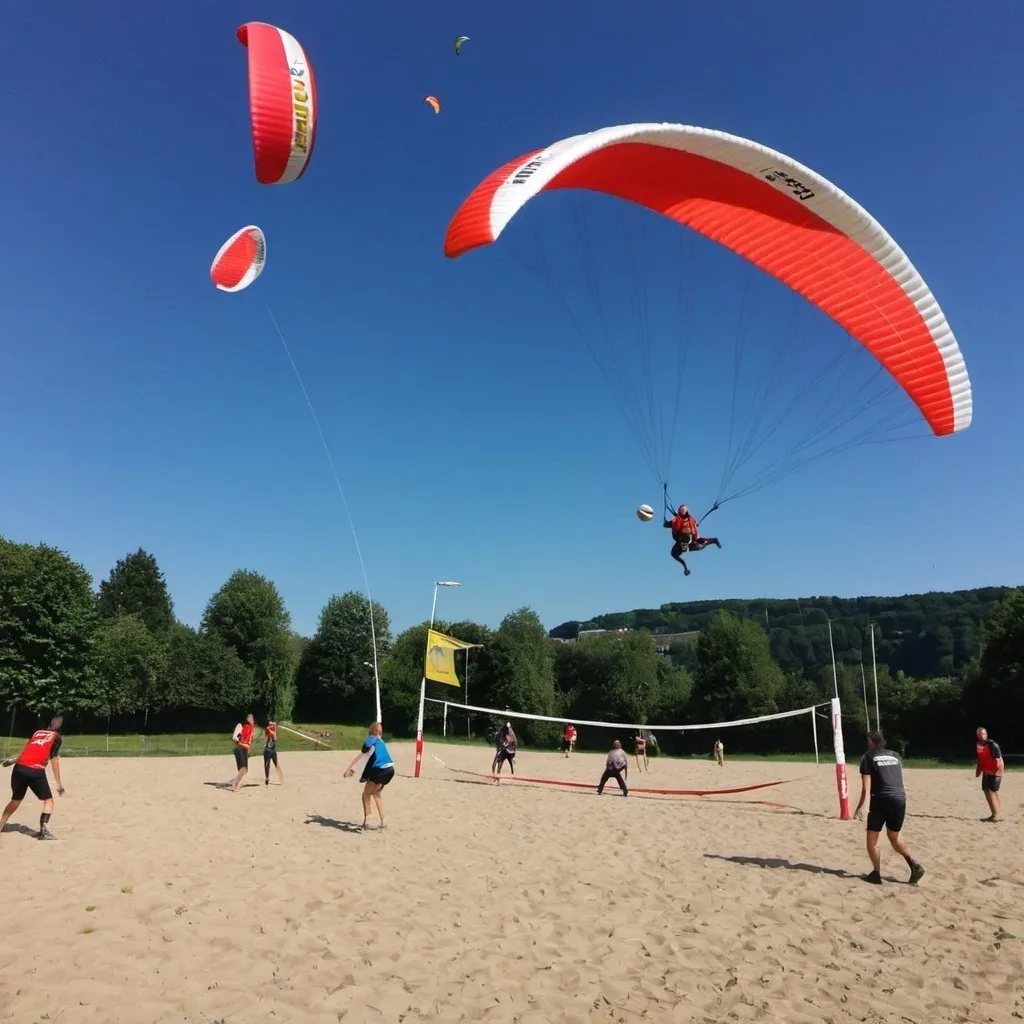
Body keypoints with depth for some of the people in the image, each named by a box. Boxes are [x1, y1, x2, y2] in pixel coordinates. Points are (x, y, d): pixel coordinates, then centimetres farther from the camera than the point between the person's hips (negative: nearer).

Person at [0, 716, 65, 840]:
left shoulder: (37, 732, 22)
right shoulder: (56, 737, 7)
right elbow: (54, 760, 0)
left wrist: (11, 761, 52)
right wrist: (59, 783, 0)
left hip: (19, 768, 5)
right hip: (35, 771, -5)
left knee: (15, 800, 25)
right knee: (48, 800, 5)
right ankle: (44, 830, -13)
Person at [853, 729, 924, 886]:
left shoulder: (868, 757, 3)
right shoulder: (895, 755, 17)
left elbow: (866, 787, -4)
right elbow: (897, 780, 21)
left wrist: (859, 807, -1)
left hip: (881, 800, -5)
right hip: (900, 799, 5)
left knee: (872, 839, 8)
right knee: (894, 837, 21)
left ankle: (876, 874, 9)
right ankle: (914, 865, 5)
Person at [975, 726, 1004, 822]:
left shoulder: (992, 744, -17)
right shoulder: (978, 745, 6)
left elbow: (999, 759, -21)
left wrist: (999, 772, -28)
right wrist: (978, 771, 19)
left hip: (995, 772, -8)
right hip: (986, 772, 8)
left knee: (992, 792, -11)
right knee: (986, 791, 8)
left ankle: (998, 814, -5)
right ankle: (994, 814, 17)